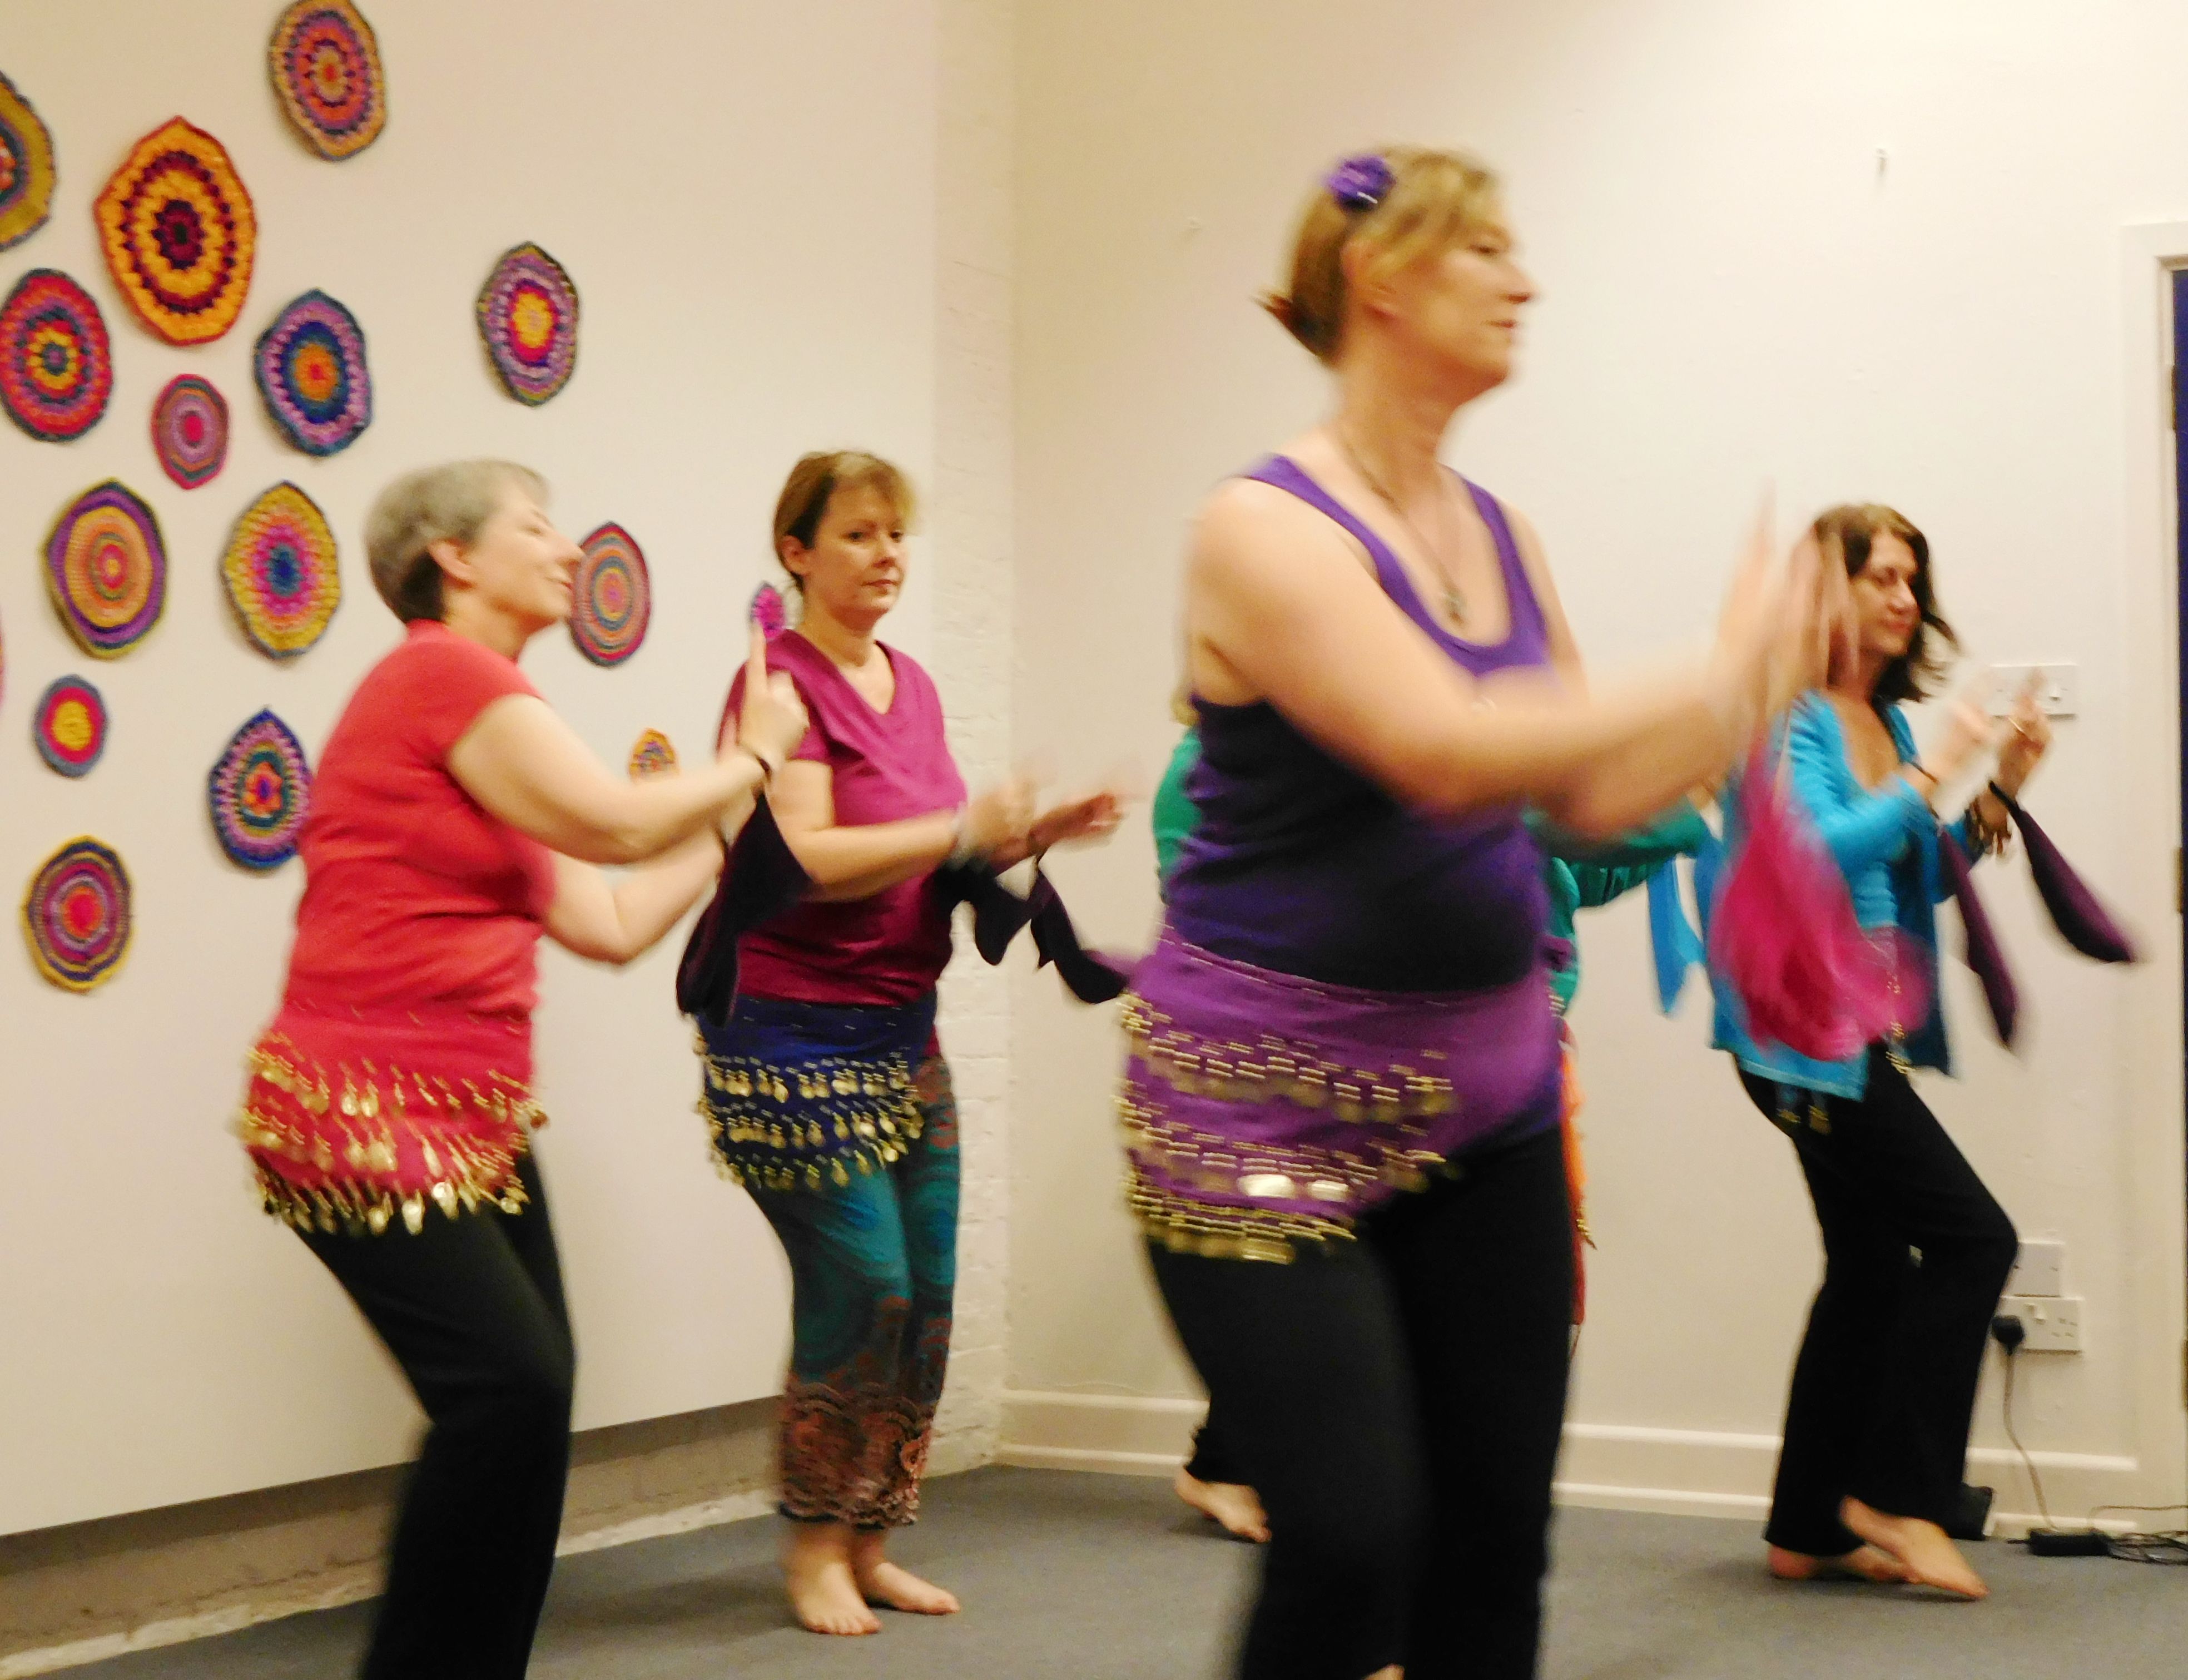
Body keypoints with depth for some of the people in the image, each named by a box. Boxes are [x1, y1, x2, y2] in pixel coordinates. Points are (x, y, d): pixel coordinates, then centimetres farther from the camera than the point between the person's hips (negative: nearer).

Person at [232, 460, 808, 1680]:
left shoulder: (475, 701, 20)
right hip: (363, 1118, -10)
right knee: (514, 1385, -16)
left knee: (529, 1389, 3)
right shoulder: (445, 673, -9)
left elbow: (615, 924, 17)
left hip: (471, 1120, 10)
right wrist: (755, 758, 5)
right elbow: (619, 827, -11)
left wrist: (735, 813, 21)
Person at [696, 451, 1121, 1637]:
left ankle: (870, 1546, 19)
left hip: (903, 1033, 8)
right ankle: (814, 1549, 8)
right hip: (796, 1035, -8)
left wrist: (1037, 833, 3)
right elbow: (809, 858, -21)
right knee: (861, 1285, -9)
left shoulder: (911, 683, 15)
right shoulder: (780, 683, -11)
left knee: (927, 1293, 6)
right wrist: (964, 828, -21)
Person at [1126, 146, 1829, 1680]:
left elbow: (1594, 794, 13)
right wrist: (1715, 677, -18)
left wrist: (1760, 695, -3)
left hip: (1482, 1088, 7)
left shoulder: (1500, 534, 10)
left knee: (1499, 1542, 6)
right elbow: (1446, 751, -24)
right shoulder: (1268, 526, -12)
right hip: (1267, 1106, -7)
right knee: (1352, 1546, -12)